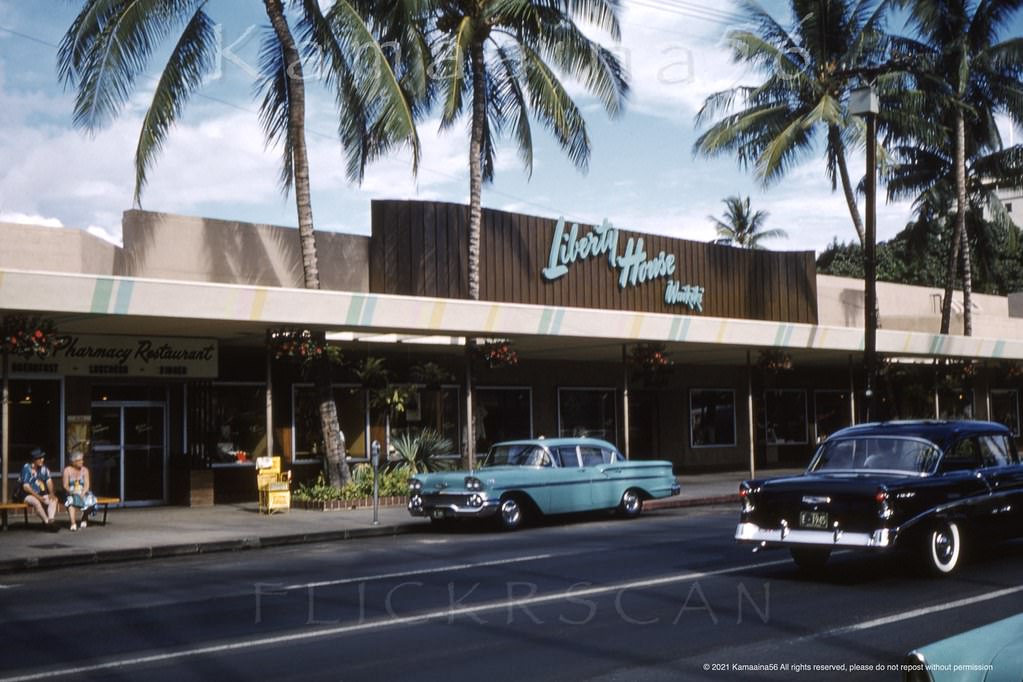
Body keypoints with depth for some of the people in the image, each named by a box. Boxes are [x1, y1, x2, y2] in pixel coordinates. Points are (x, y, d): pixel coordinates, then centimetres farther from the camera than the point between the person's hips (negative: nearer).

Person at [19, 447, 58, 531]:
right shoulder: (27, 468, -14)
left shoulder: (43, 467, 2)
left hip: (41, 494, 6)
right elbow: (26, 487, -17)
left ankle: (51, 520, -38)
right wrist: (38, 497, -22)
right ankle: (47, 522, -32)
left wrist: (51, 493, -15)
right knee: (36, 502, -37)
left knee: (54, 499, -21)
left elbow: (49, 480, 3)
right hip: (28, 495, -5)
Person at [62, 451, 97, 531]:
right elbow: (65, 485, -5)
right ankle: (73, 524, -47)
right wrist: (72, 492, -23)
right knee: (71, 501, -37)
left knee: (90, 501, -30)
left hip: (83, 493, 1)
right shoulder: (67, 470, -1)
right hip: (72, 494, -1)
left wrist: (82, 494, -25)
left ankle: (84, 518, 2)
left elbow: (87, 485, -7)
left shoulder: (85, 470, 2)